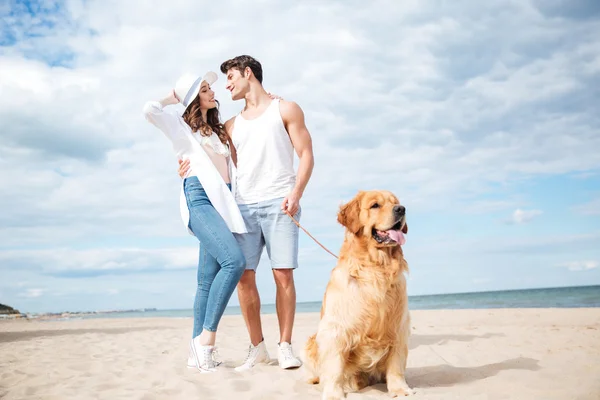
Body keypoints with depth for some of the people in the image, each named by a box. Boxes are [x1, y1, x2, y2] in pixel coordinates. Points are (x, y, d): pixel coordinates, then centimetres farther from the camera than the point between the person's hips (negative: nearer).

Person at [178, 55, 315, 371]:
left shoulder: (285, 109, 10)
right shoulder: (231, 125, 23)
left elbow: (306, 155, 2)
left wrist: (296, 192, -14)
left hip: (278, 203, -4)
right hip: (243, 206, 4)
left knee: (283, 274, -7)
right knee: (243, 276, -4)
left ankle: (285, 346, 2)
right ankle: (257, 347, 7)